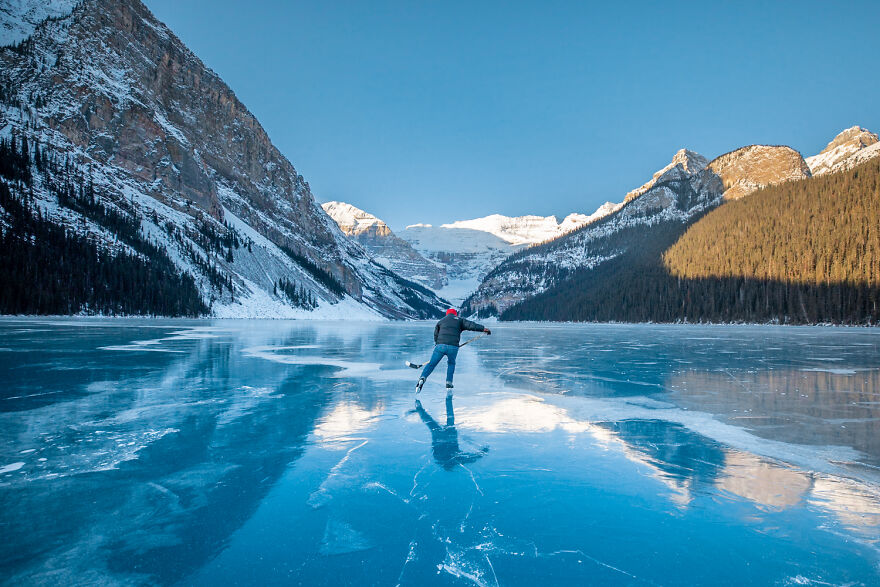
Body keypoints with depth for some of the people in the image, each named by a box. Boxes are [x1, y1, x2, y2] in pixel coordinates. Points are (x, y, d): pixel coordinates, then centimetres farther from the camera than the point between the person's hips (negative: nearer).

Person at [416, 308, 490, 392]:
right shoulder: (459, 320, 18)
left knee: (431, 364, 5)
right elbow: (471, 325, 7)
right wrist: (483, 328, 7)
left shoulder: (441, 321, 25)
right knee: (451, 363, 25)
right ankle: (449, 383, 18)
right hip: (453, 347, -1)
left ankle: (422, 378, -16)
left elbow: (436, 335, 25)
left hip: (440, 345, 1)